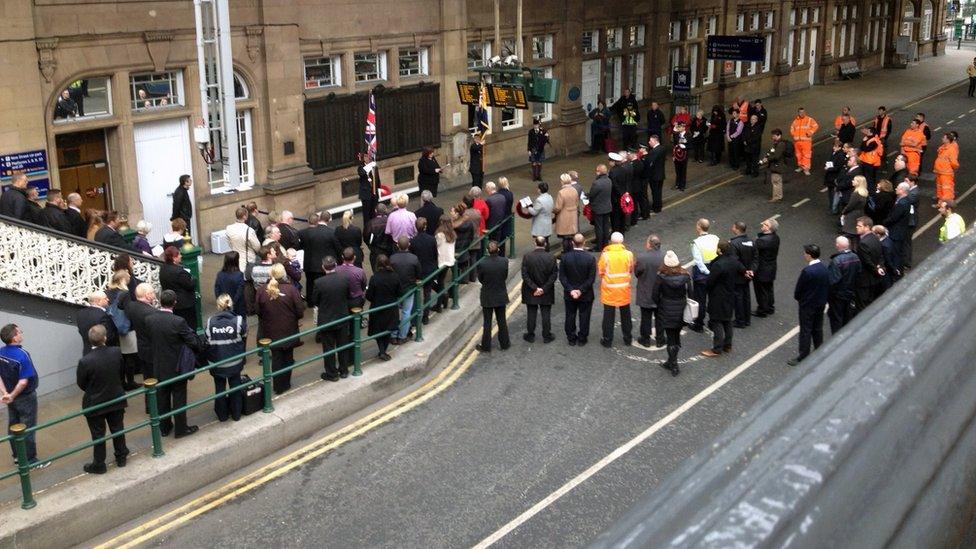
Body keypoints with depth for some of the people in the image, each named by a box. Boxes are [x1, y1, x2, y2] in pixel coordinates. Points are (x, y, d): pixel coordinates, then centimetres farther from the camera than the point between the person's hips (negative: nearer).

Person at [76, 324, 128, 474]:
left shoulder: (85, 361, -27)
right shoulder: (116, 353, -18)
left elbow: (81, 384, -12)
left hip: (94, 404, -3)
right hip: (116, 400, 3)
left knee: (98, 435, 14)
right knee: (118, 429, 22)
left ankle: (99, 465, 29)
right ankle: (121, 457, 38)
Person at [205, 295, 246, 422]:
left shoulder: (210, 322, -14)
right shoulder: (239, 320, -16)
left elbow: (206, 343, -6)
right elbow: (244, 340, -4)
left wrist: (209, 358, 8)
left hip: (216, 363, 0)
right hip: (235, 363, 0)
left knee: (220, 388, 18)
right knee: (235, 387, 18)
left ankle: (222, 415, 30)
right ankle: (236, 414, 30)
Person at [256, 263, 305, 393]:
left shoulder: (261, 290, -12)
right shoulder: (291, 289, -19)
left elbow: (258, 311, -3)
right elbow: (300, 311, -14)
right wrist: (297, 319, 8)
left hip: (270, 331, 2)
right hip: (288, 330, -2)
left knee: (276, 358, 15)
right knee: (287, 358, 17)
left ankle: (278, 386, 20)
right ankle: (285, 384, 28)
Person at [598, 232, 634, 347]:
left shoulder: (605, 255, -15)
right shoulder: (628, 254, -9)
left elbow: (600, 272, -7)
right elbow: (631, 270, 2)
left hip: (609, 290, -2)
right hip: (624, 290, 2)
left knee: (609, 315, 9)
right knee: (625, 315, 17)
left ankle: (607, 340, 16)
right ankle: (627, 339, 28)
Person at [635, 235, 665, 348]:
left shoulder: (641, 257, -24)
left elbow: (637, 273, -13)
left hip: (645, 294, -2)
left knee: (646, 318, 14)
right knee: (659, 317, 17)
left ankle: (645, 340, 26)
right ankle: (660, 340, 28)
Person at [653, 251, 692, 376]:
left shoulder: (661, 277, -16)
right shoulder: (685, 276, -10)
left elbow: (655, 295, -10)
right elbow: (690, 294, -6)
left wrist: (659, 305, 8)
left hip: (667, 311, -3)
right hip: (681, 311, 3)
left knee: (671, 338, 7)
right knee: (676, 336, 18)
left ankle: (673, 366, 12)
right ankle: (671, 362, 31)